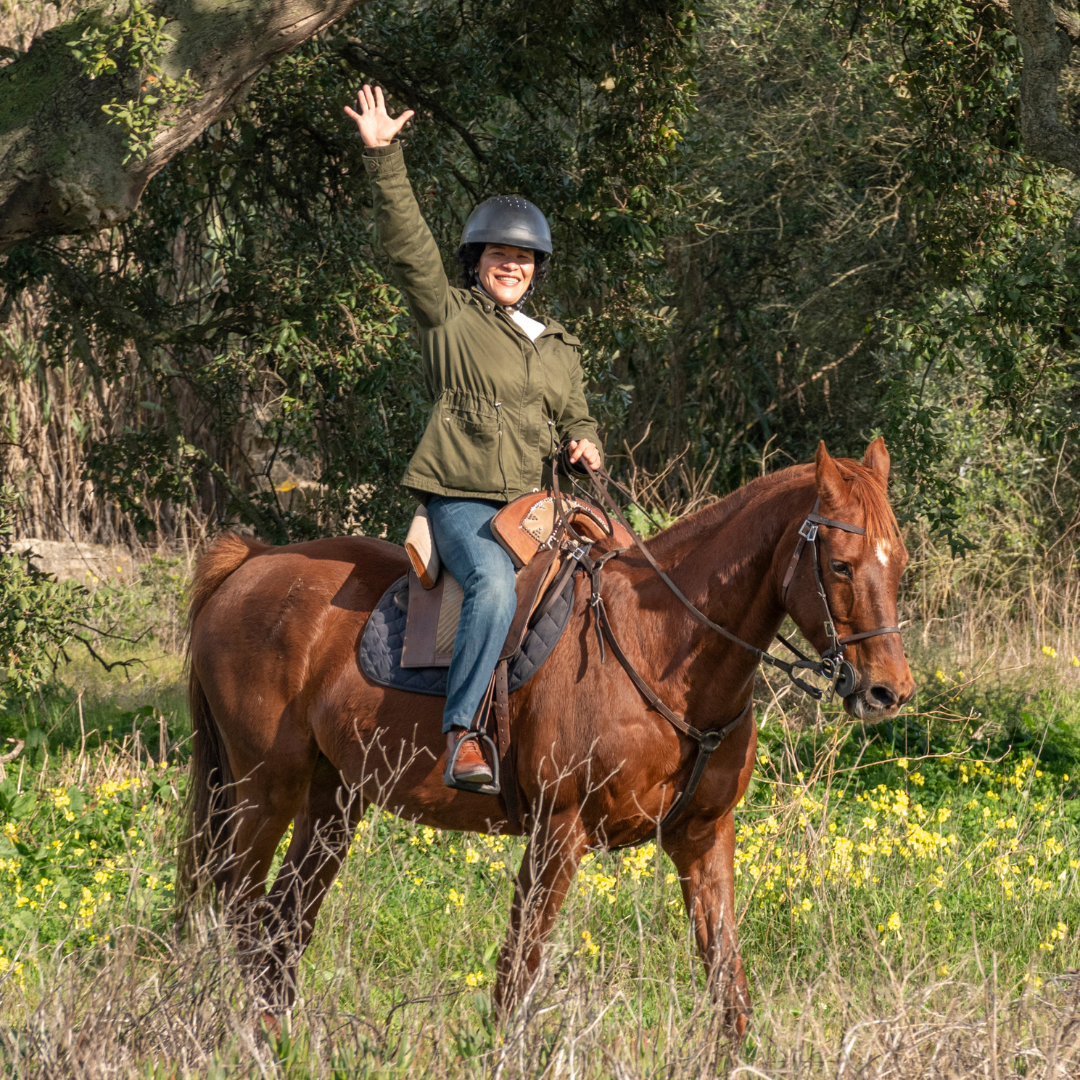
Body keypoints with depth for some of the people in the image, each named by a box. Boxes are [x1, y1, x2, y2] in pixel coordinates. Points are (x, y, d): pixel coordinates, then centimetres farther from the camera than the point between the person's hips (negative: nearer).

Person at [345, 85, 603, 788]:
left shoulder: (558, 348, 21)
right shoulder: (449, 315, 5)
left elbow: (575, 418, 28)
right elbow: (409, 245, -7)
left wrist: (585, 444, 2)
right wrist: (385, 159, -17)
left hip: (533, 504, 6)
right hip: (462, 499, -6)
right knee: (496, 585, -34)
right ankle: (461, 732, -35)